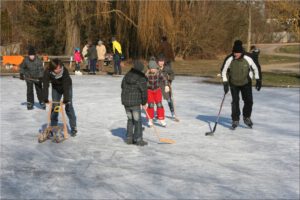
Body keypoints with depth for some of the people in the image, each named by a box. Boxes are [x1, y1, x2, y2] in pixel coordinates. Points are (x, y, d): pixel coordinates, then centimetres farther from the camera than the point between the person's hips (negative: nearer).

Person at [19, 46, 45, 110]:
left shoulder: (38, 60, -18)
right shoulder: (26, 60, -13)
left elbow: (41, 69, -17)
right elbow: (22, 67, 4)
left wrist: (41, 77, -25)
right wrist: (21, 74, -1)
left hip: (37, 78, -1)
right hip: (29, 78, 1)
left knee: (39, 90, 4)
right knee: (29, 90, 1)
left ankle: (42, 102, 17)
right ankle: (30, 103, 10)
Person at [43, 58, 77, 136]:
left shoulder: (64, 71, -38)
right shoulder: (47, 72, -32)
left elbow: (66, 86, -39)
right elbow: (46, 86, -32)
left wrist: (66, 99, -44)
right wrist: (45, 99, -39)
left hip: (66, 87, -2)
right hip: (55, 88, 2)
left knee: (69, 106, -7)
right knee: (54, 106, 1)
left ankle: (74, 128, 1)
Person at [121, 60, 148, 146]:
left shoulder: (127, 76, 4)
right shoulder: (141, 79, -13)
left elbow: (123, 87, 15)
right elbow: (144, 92, -10)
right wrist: (144, 103, 4)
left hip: (125, 102, 6)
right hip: (135, 103, -6)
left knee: (130, 119, 18)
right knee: (137, 121, 4)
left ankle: (129, 138, 21)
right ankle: (138, 140, 6)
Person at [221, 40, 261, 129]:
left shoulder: (248, 59, -18)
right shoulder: (229, 59, -19)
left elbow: (255, 68, -2)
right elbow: (223, 71, -6)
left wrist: (258, 80, -2)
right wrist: (225, 83, -11)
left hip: (246, 83, 1)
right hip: (234, 83, -1)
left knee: (249, 101, -1)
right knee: (235, 102, -4)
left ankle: (246, 117, 23)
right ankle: (235, 120, 10)